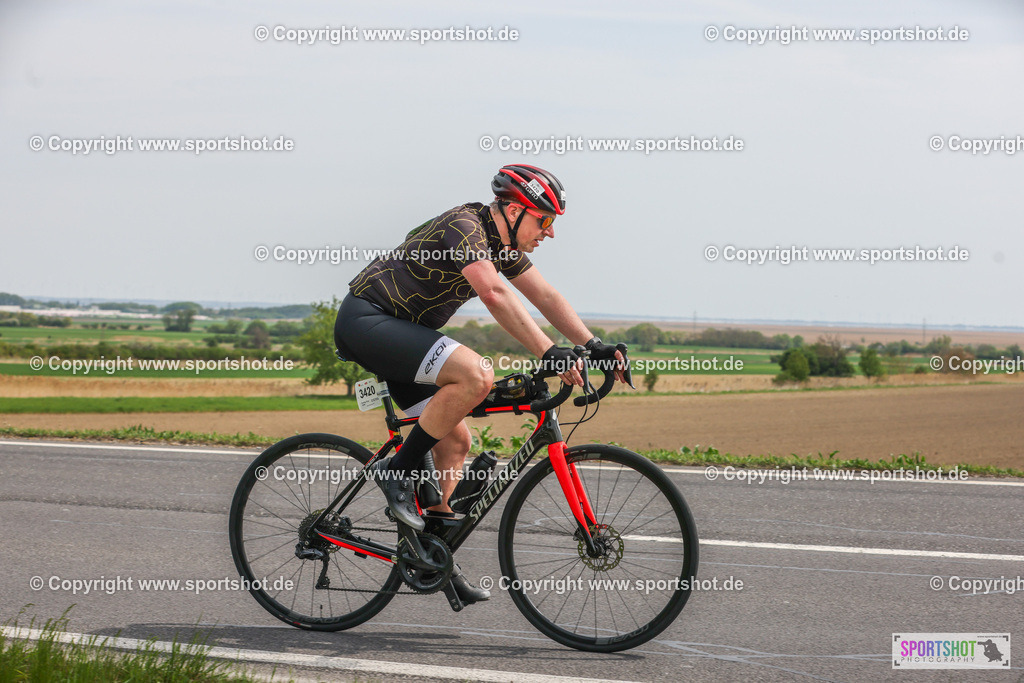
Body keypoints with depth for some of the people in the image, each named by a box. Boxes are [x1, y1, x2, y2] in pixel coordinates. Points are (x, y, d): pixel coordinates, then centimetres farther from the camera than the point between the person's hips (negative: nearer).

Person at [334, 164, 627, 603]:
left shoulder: (503, 243, 9)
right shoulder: (464, 226, -20)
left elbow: (546, 296, 9)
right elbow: (495, 294, -34)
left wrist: (595, 346, -2)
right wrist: (549, 354, -39)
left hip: (397, 332, 10)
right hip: (366, 321, -10)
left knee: (455, 441, 6)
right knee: (476, 375, -29)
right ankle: (399, 470, -15)